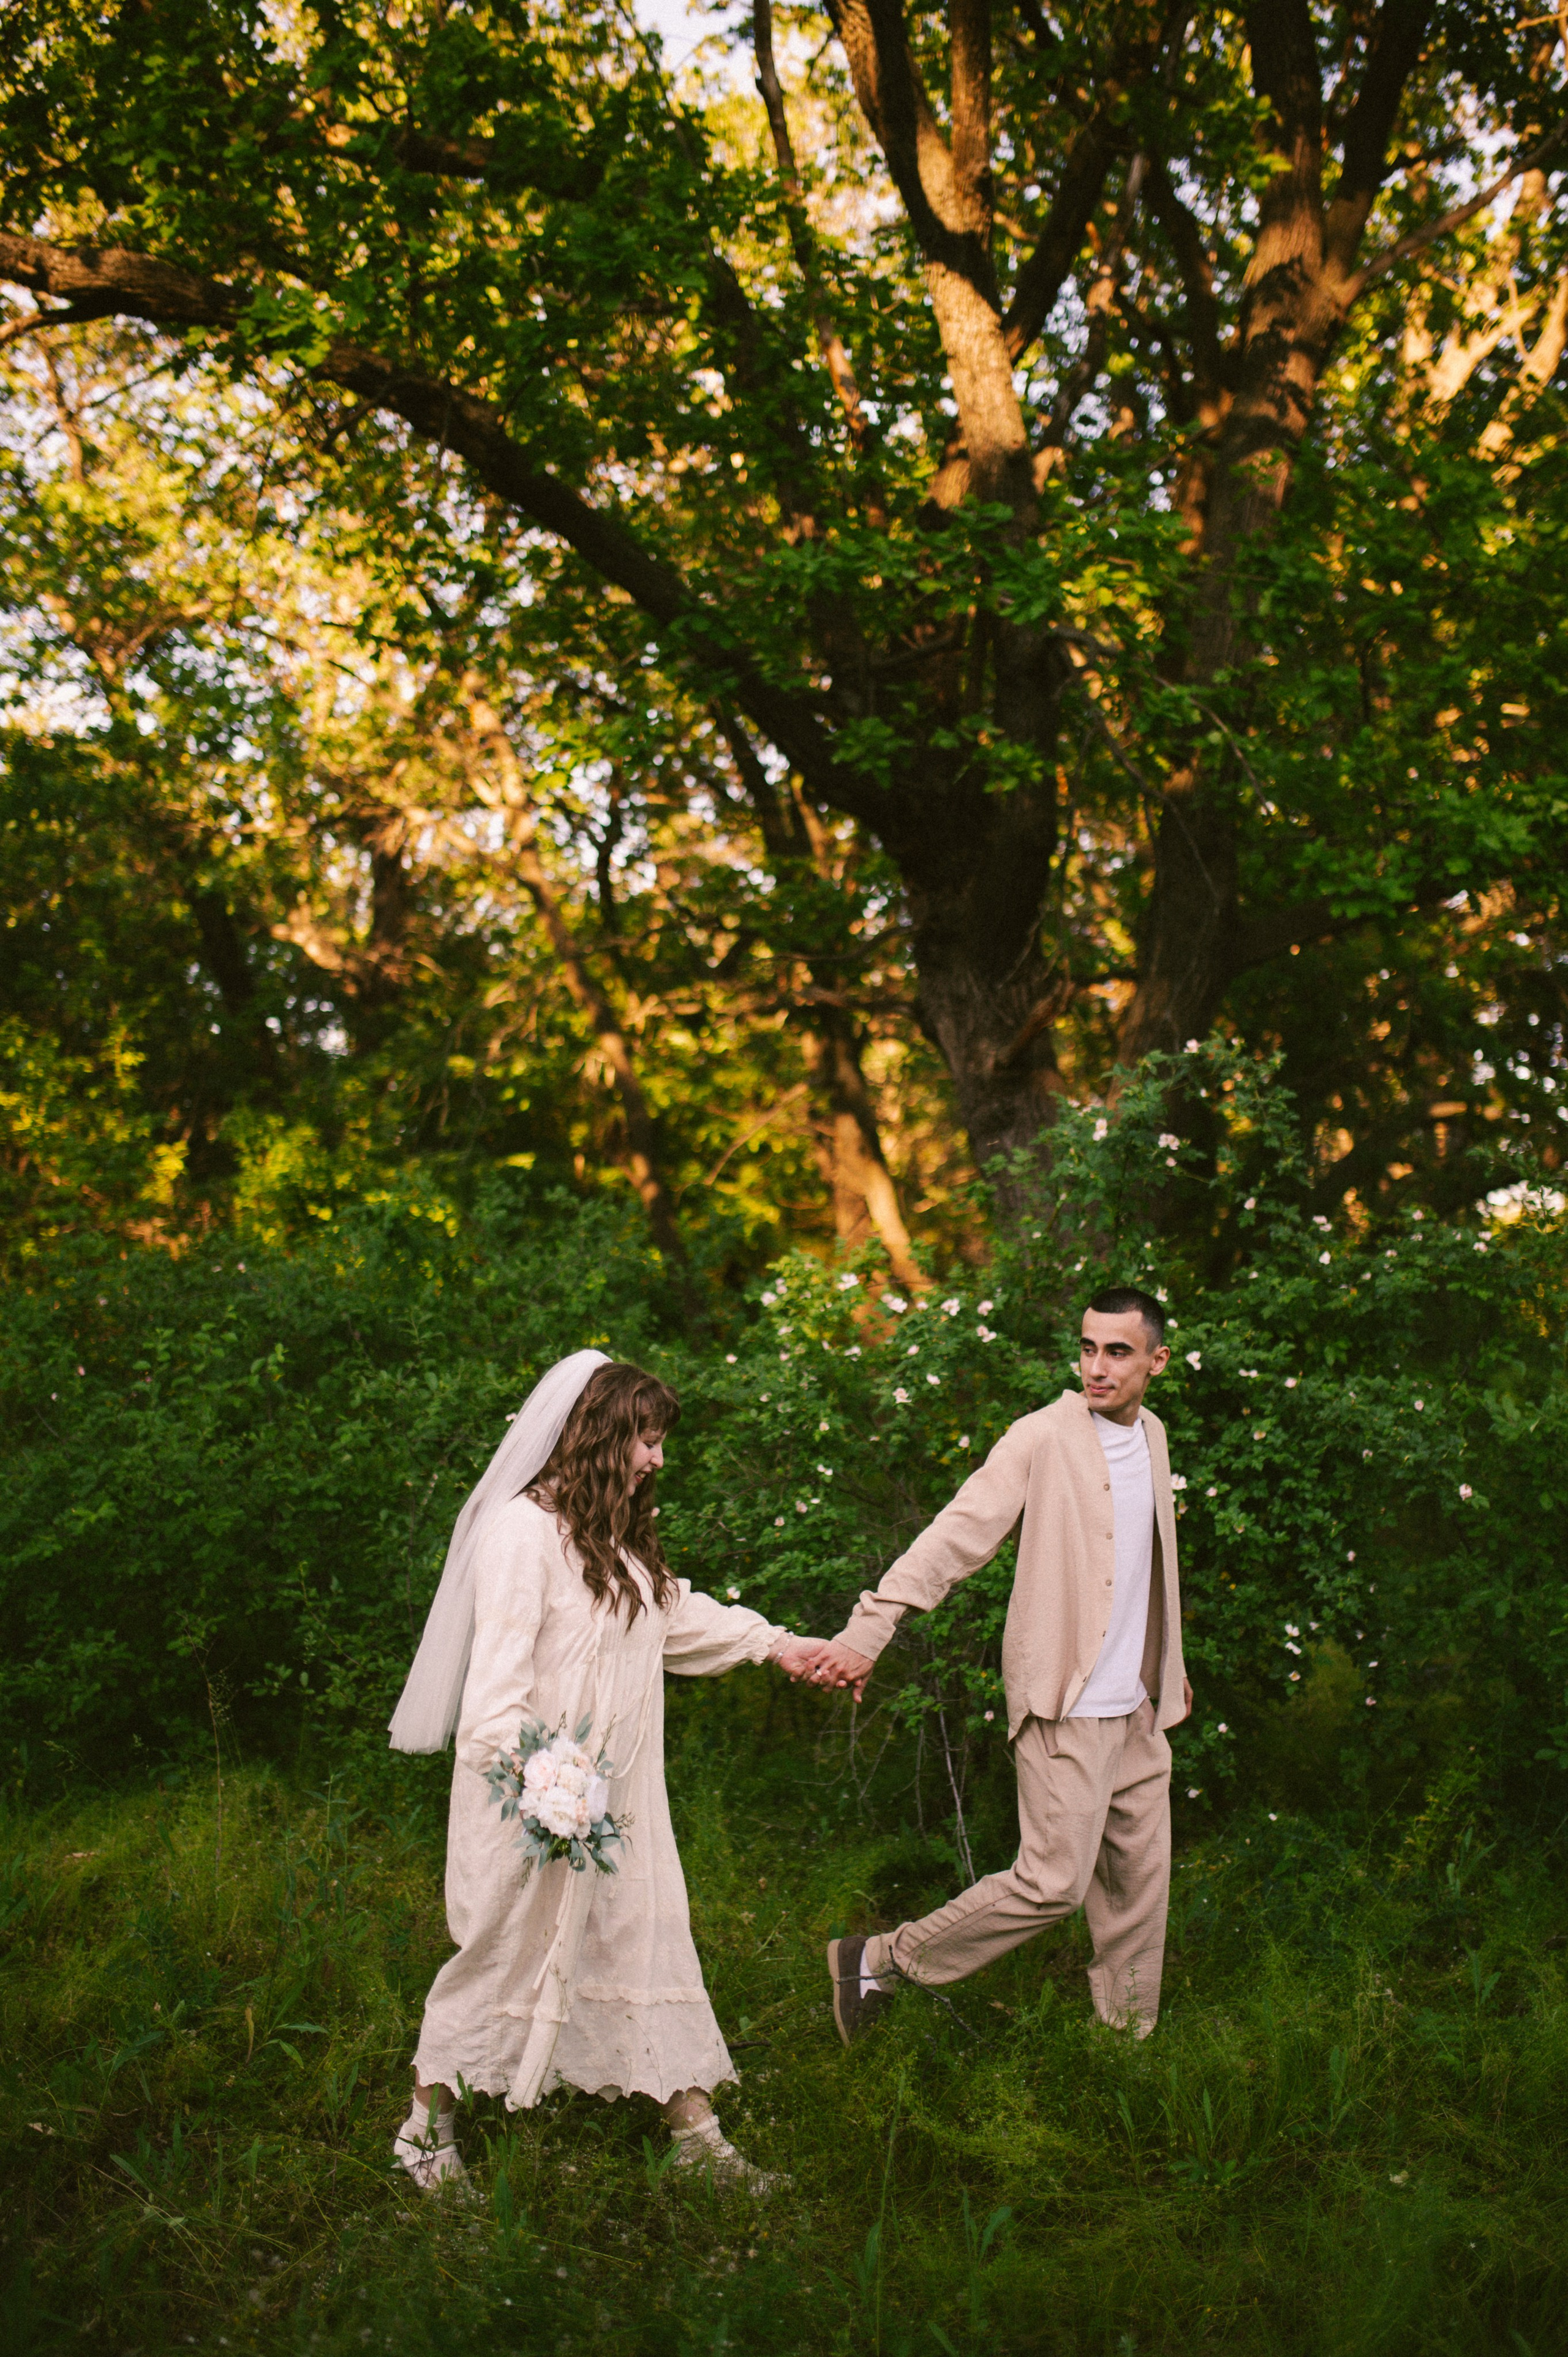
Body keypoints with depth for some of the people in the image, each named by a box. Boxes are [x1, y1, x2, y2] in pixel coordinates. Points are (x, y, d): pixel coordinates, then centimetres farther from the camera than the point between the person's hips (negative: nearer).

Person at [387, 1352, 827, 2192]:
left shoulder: (621, 1533, 12)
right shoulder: (523, 1530, -18)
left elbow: (676, 1611, 28)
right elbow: (497, 1665, -24)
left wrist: (773, 1643, 29)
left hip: (619, 1785, 8)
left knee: (650, 1933, 8)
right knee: (508, 1944, 3)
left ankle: (696, 2131, 14)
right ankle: (427, 2121, 22)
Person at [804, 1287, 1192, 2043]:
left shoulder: (1151, 1436, 11)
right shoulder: (1042, 1438, -12)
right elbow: (958, 1534, -21)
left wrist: (1168, 1663, 32)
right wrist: (868, 1631, -31)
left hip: (1138, 1705, 7)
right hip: (1066, 1703, -7)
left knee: (1140, 1878, 10)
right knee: (1054, 1881, -9)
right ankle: (881, 1960, 3)